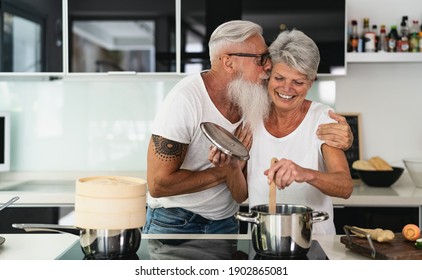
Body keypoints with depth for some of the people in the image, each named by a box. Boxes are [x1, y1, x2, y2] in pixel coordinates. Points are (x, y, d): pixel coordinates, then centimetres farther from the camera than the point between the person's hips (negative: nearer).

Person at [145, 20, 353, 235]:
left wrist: (339, 136, -19)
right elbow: (158, 184, -25)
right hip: (174, 223, -4)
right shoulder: (185, 99, -24)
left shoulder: (255, 97, -8)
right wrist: (228, 170, -20)